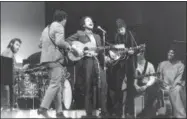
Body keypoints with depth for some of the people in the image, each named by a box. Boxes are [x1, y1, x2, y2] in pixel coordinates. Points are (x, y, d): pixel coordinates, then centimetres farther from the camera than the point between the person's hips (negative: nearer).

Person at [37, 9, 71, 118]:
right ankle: (43, 108, -17)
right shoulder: (59, 27, -5)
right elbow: (59, 42, -20)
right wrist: (67, 45, -3)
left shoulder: (47, 28, 21)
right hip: (56, 58, -9)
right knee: (55, 84, -10)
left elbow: (40, 44, 20)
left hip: (47, 58, 9)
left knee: (58, 85, 10)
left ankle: (59, 111, 8)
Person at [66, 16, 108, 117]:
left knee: (104, 85, -12)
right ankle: (89, 113, 1)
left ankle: (104, 112, -9)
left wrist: (105, 58, 9)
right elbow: (67, 41, 2)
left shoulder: (97, 36, 25)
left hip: (97, 60, 4)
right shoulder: (80, 34, 10)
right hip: (86, 60, -4)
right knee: (88, 88, -4)